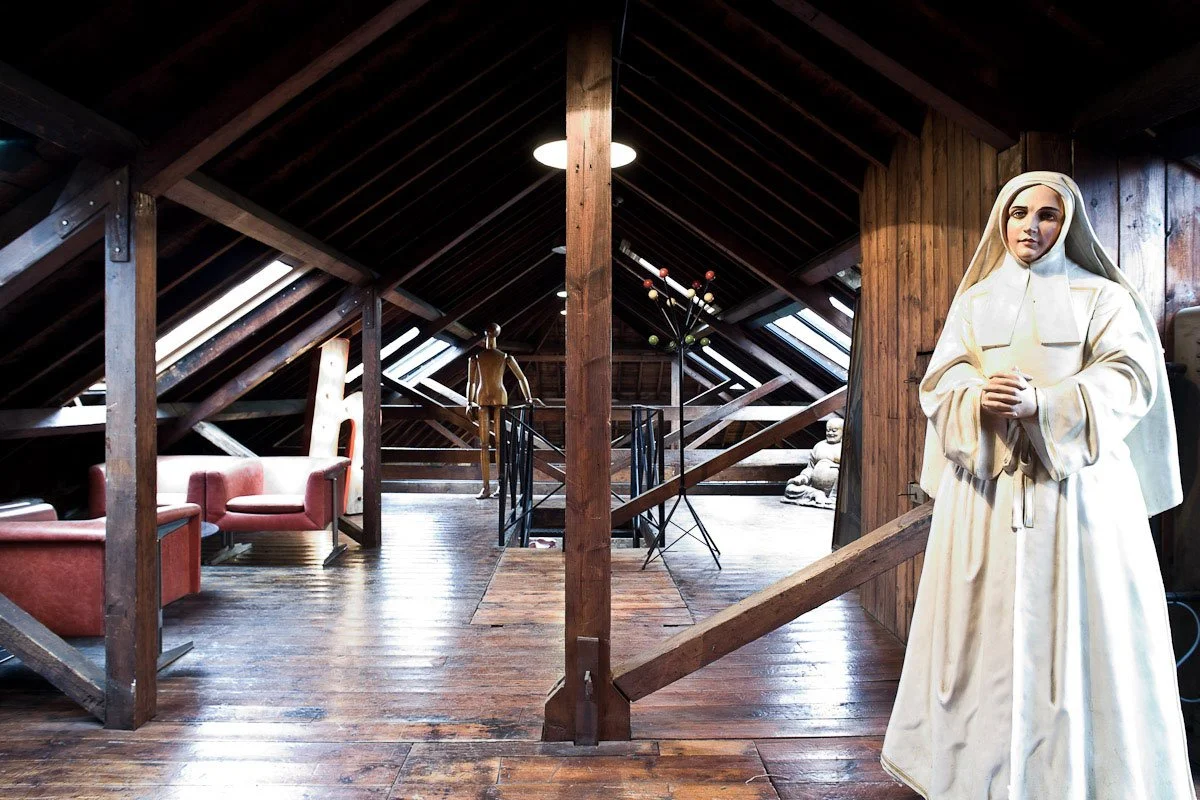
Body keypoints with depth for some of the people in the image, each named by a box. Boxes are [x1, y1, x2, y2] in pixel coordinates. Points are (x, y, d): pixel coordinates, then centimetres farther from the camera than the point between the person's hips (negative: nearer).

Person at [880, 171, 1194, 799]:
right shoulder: (974, 300, 15)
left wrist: (1041, 404, -22)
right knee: (987, 625, 3)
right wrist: (979, 399, -19)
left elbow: (1128, 378, -5)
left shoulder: (1102, 296, 8)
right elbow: (940, 379, 5)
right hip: (986, 486, 2)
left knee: (1077, 627, -2)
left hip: (1075, 483, -1)